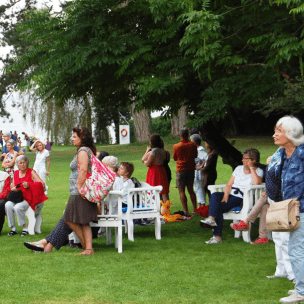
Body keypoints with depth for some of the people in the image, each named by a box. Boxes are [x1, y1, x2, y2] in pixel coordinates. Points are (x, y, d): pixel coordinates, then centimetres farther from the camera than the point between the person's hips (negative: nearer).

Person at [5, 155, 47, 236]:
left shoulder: (31, 172, -2)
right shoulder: (16, 173, 14)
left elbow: (42, 184, -13)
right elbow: (13, 187, 20)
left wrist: (29, 185, -26)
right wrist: (13, 189, -6)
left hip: (29, 198, -5)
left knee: (18, 207, -33)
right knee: (8, 205, -25)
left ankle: (25, 228, -16)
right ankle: (13, 228, -16)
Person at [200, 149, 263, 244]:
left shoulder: (258, 171, 5)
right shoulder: (239, 168, 21)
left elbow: (256, 183, -18)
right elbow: (229, 184, 14)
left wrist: (251, 168, -10)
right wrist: (225, 196, -5)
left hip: (242, 198, -5)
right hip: (231, 194, 5)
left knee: (219, 207, -27)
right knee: (214, 196, -28)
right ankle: (211, 219, -39)